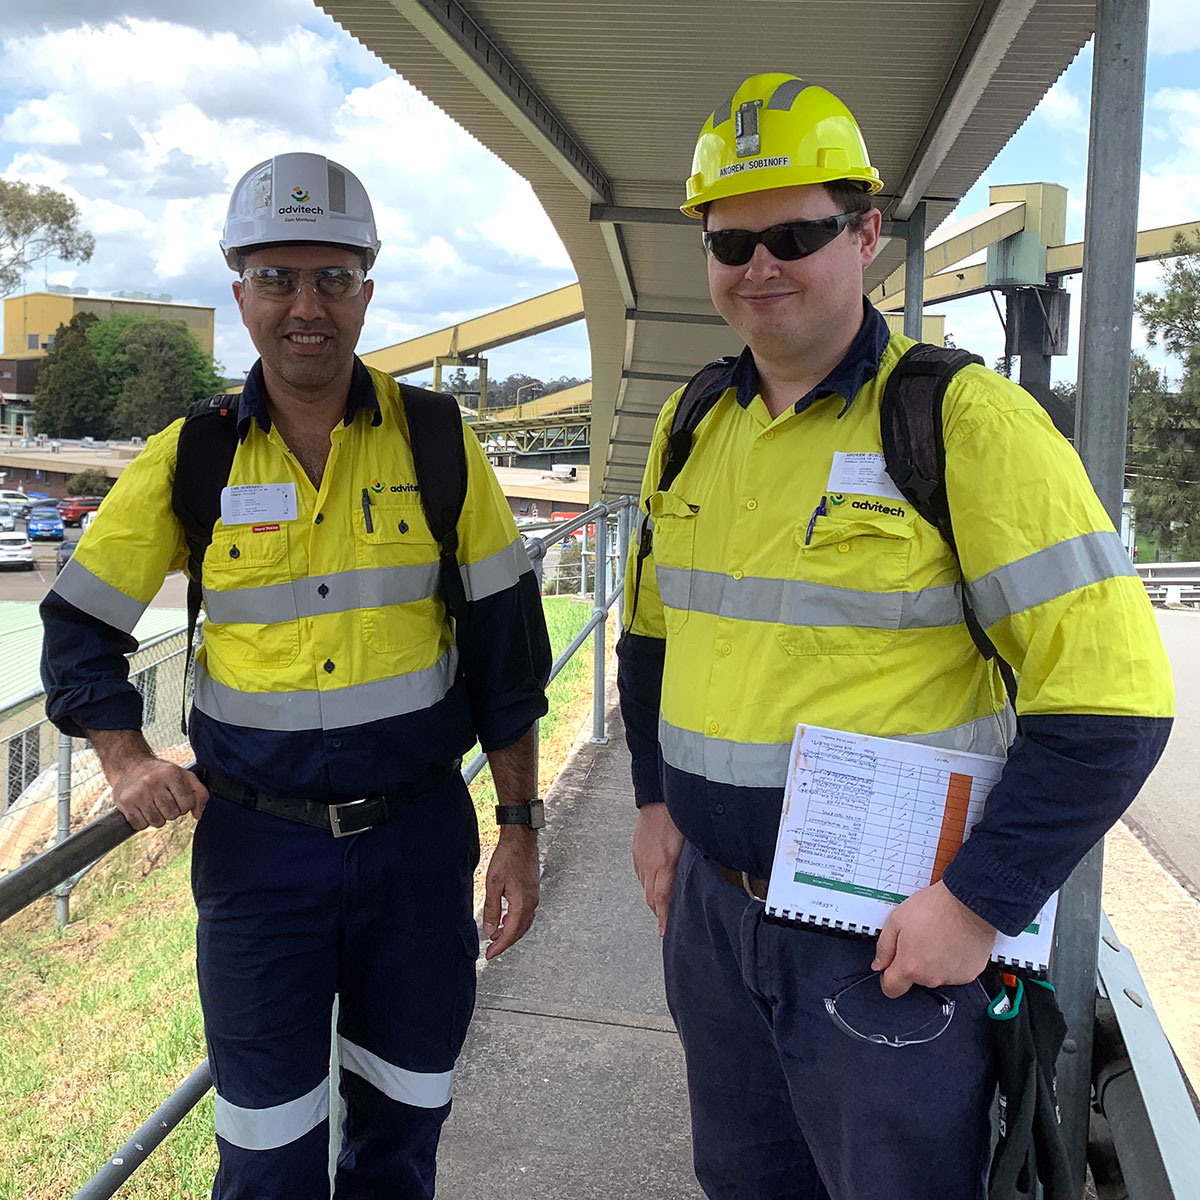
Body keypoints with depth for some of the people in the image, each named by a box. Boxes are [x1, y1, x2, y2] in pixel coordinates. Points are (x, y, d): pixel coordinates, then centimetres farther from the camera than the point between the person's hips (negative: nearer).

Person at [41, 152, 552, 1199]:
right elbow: (79, 630, 7)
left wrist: (520, 826, 1)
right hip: (256, 846, 0)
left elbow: (504, 649, 2)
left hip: (418, 837, 1)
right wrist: (126, 763, -9)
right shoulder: (186, 462, -2)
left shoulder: (439, 446, -3)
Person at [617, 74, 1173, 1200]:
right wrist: (656, 800, 12)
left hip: (888, 931, -6)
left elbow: (1111, 697, -17)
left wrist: (978, 905, -17)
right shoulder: (691, 427, 5)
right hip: (709, 897, 6)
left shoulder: (966, 421, -15)